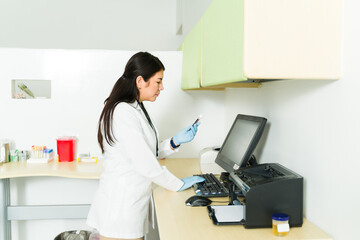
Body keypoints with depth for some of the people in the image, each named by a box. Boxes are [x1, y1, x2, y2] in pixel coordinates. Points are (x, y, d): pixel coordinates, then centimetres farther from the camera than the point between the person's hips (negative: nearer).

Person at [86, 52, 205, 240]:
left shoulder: (136, 110, 12)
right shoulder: (122, 112, -21)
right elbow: (144, 164, -23)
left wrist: (175, 142, 1)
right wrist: (178, 184, -11)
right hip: (120, 208, -9)